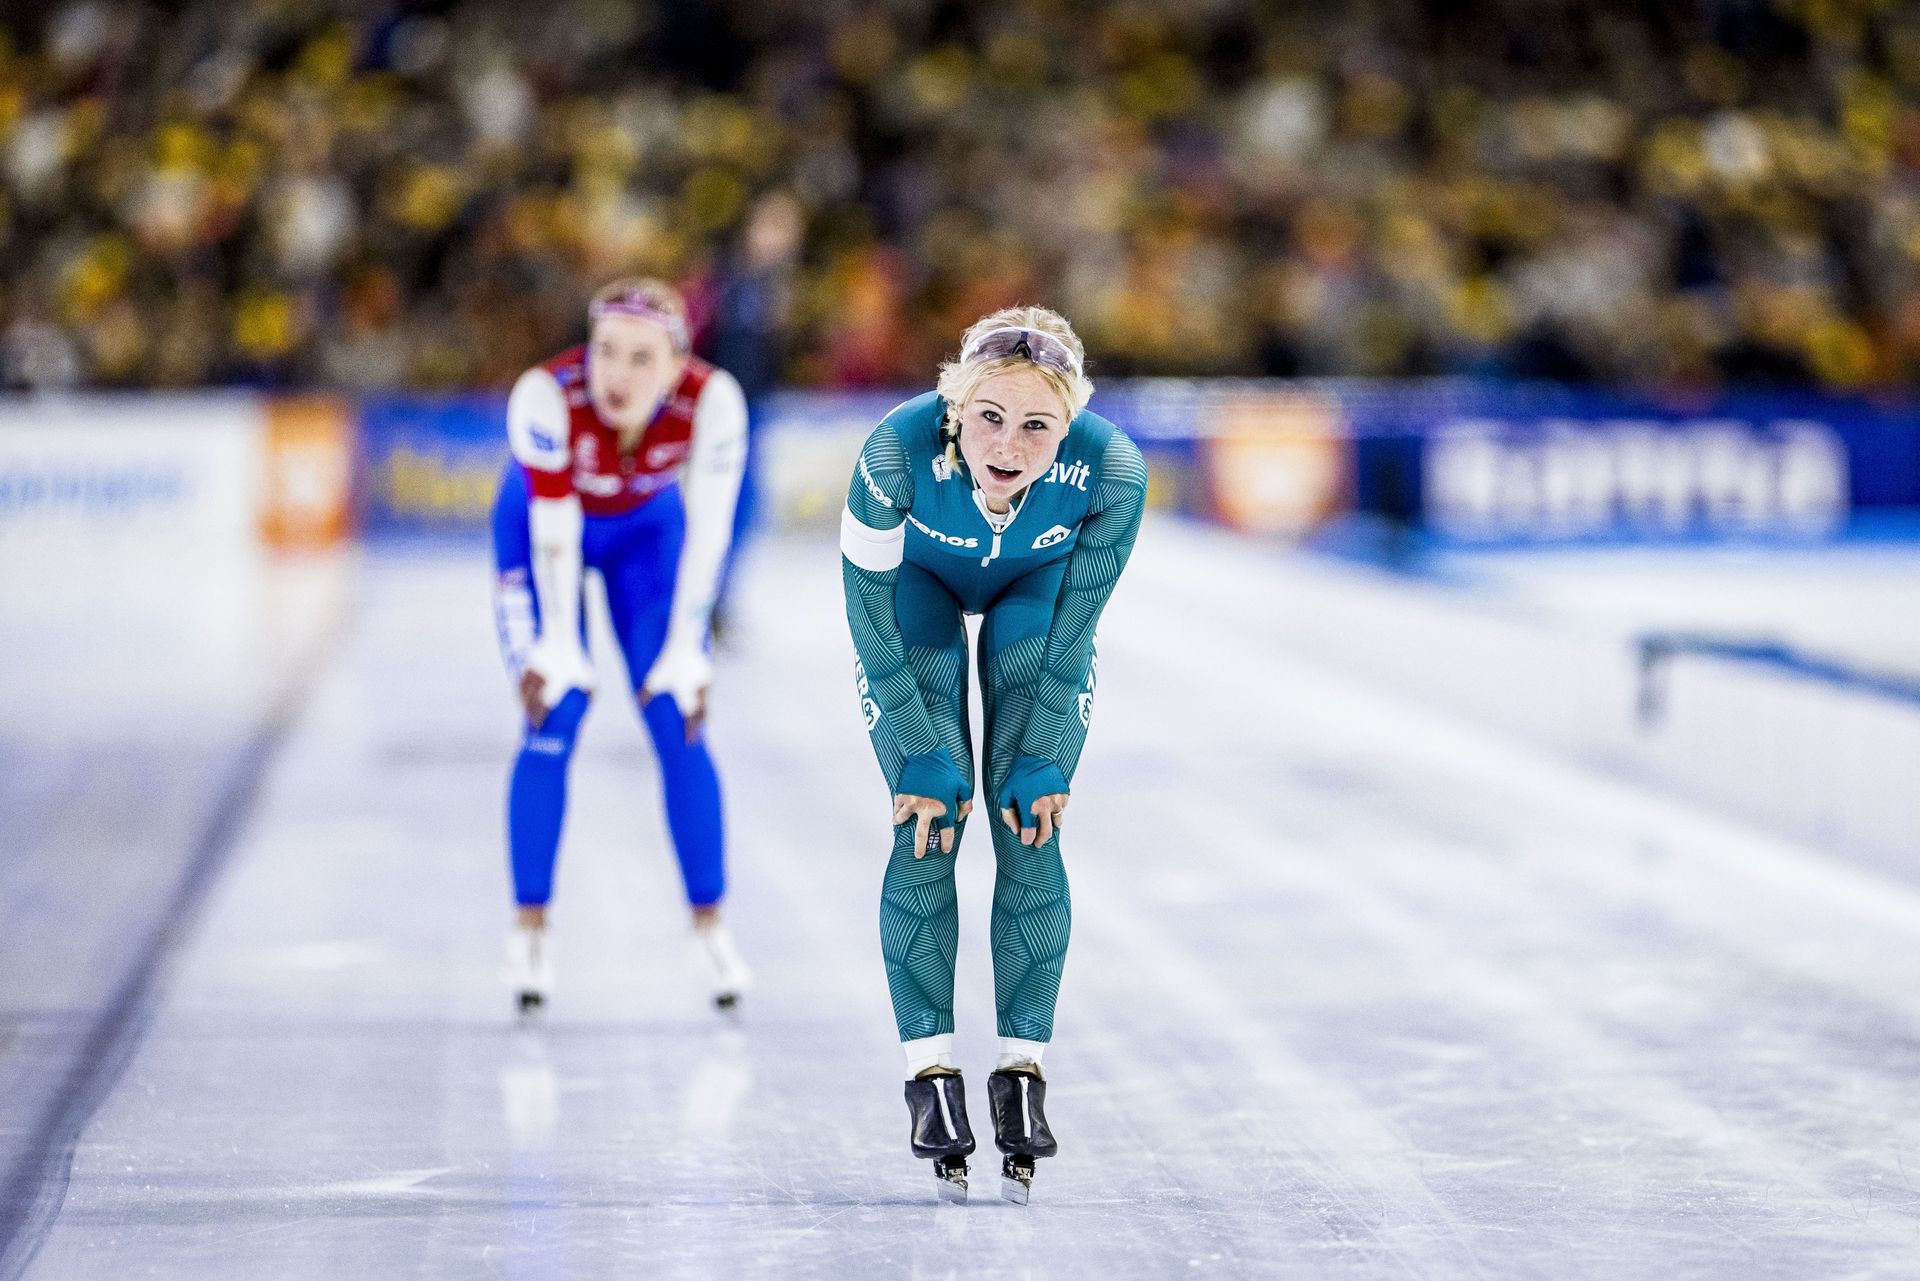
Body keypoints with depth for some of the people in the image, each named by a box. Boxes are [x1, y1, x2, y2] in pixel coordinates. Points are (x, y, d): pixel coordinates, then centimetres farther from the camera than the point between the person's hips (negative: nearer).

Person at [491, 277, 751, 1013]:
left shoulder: (713, 399, -34)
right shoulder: (547, 394, -38)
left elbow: (708, 530, -25)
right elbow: (552, 529, -29)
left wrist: (686, 648, -22)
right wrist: (559, 645, -24)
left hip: (646, 529, 2)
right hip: (541, 525, -1)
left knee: (679, 724, -6)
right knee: (553, 718, -12)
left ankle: (709, 926, 6)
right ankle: (529, 928, 0)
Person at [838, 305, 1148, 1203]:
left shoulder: (1113, 470, -36)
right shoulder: (897, 450, -39)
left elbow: (1073, 628, -19)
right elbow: (872, 615, -24)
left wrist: (1041, 761, -14)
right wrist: (924, 756, -20)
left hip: (1038, 597, 1)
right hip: (921, 585, -1)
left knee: (1031, 826, -8)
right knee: (926, 825, -10)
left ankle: (1023, 1071, -1)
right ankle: (930, 1073, -4)